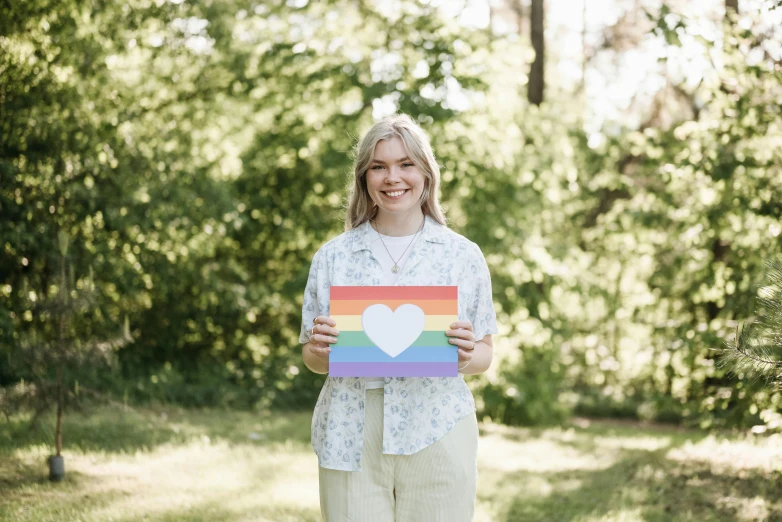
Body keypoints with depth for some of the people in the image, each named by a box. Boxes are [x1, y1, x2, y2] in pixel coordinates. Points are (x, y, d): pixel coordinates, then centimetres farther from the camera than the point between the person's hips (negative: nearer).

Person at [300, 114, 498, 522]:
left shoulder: (463, 255, 4)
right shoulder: (332, 257, 6)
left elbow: (484, 355, 9)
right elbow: (313, 360, 12)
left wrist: (467, 355, -13)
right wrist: (319, 348, -10)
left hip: (437, 437, 0)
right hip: (351, 439, 1)